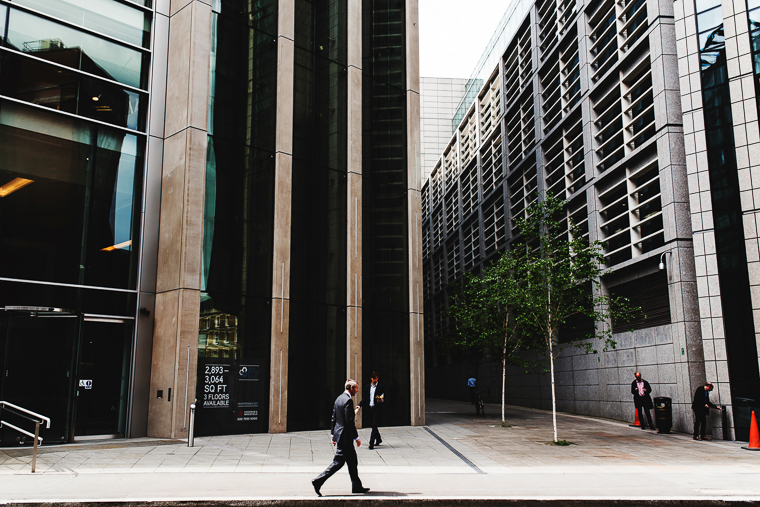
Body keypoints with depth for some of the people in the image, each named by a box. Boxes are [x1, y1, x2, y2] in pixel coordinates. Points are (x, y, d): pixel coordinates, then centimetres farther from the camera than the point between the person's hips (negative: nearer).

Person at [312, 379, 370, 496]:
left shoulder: (339, 398, 10)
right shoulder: (348, 401, -18)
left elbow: (334, 418, 15)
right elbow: (350, 421, -21)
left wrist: (332, 434, 20)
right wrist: (356, 437, -15)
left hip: (338, 433, 10)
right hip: (345, 436, -10)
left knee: (352, 461, 15)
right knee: (338, 462, -4)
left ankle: (357, 486, 22)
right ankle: (318, 481, -4)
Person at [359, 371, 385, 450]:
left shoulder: (381, 387, 0)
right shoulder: (367, 387, 12)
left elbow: (384, 398, 0)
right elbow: (364, 398, 13)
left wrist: (381, 400, -23)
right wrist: (360, 405, 0)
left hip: (377, 409, -5)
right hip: (369, 409, 5)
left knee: (374, 426, -10)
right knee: (374, 426, 14)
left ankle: (371, 443, -11)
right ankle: (378, 440, 34)